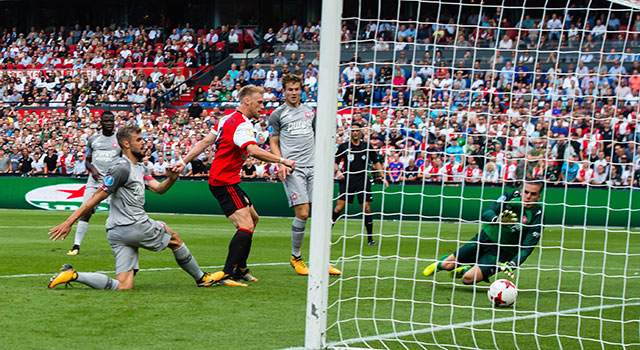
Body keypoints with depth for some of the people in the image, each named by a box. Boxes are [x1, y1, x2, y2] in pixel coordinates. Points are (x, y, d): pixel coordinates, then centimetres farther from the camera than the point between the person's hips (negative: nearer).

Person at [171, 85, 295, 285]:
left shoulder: (228, 119, 13)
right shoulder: (242, 124, -18)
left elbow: (205, 142, 12)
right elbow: (253, 151, -34)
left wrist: (184, 161, 12)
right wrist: (282, 160, -28)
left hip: (219, 178, 11)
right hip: (225, 182, -11)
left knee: (253, 218, 20)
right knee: (246, 226, -19)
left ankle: (240, 269, 21)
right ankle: (226, 274, -28)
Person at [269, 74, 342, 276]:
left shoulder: (310, 112, 18)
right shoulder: (278, 114, 6)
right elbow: (273, 142, 5)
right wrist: (280, 164, -9)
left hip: (313, 167, 4)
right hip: (292, 169, -4)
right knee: (302, 213, -12)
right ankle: (296, 258, 5)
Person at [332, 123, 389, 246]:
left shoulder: (367, 147, 7)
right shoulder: (344, 147, 3)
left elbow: (376, 163, 14)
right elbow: (335, 162, 7)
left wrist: (382, 177, 4)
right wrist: (337, 171, -13)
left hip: (363, 179, 1)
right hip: (347, 179, -1)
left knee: (367, 208, -4)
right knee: (339, 207, -10)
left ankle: (370, 238, 4)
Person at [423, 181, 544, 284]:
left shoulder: (537, 216, -21)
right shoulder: (511, 196, -13)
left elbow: (527, 247, -23)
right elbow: (486, 213, -22)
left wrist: (512, 265, -38)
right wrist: (497, 219, -45)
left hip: (503, 252, -2)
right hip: (486, 237, 2)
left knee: (468, 279, -17)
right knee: (447, 265, 3)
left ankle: (465, 270, 20)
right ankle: (440, 264, 41)